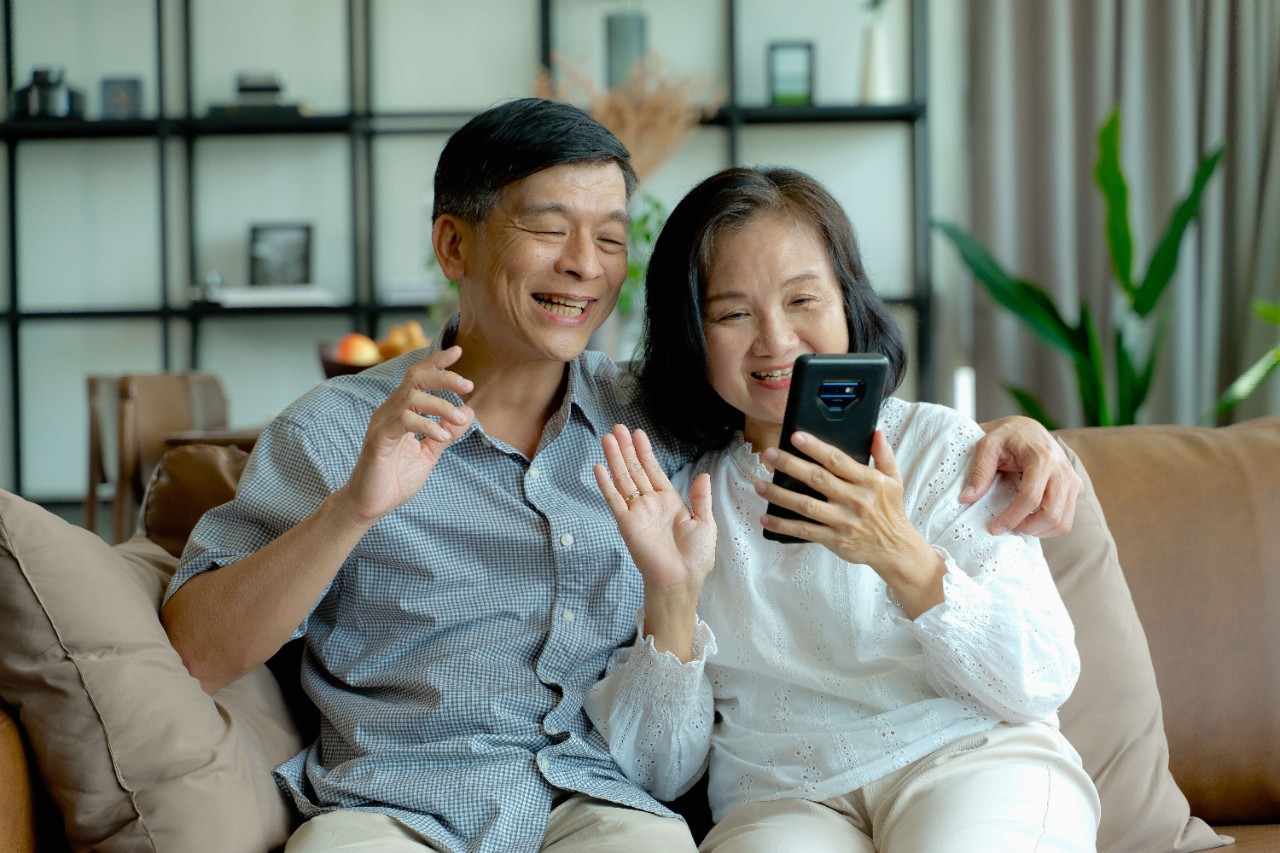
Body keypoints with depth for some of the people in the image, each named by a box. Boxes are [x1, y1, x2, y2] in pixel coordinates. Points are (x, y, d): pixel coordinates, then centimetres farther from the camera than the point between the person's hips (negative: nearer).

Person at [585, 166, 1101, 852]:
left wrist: (899, 554, -17)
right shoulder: (669, 495, 11)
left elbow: (1044, 684, -2)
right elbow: (658, 775, 7)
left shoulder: (939, 447, 8)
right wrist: (670, 595, -10)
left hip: (970, 761, 0)